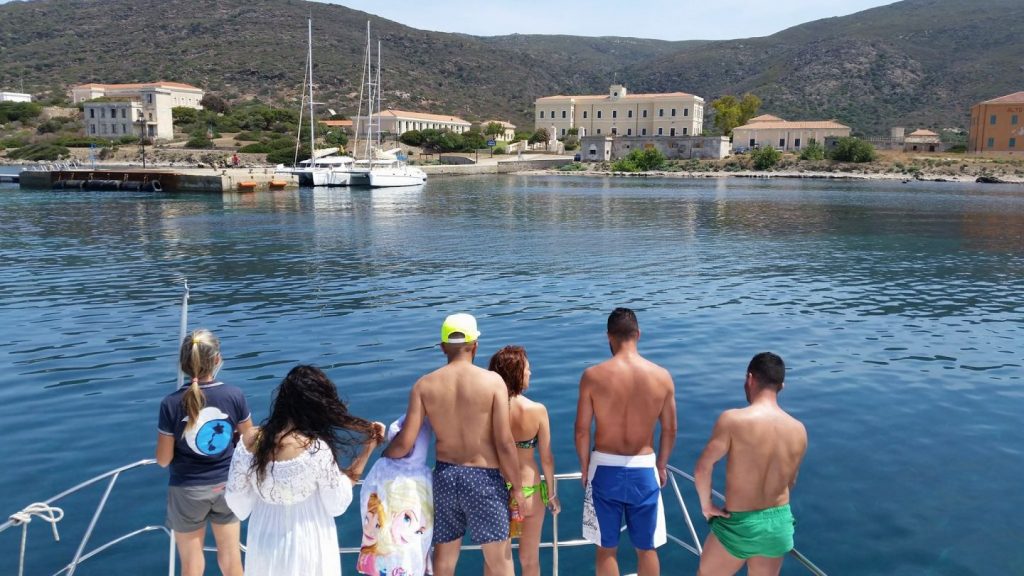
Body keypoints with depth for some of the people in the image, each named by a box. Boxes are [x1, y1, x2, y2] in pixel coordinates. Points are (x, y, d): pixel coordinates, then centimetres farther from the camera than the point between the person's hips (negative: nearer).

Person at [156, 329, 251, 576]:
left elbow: (163, 460, -11)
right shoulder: (235, 395, -14)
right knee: (231, 556, 18)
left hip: (188, 491, -1)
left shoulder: (171, 403, -18)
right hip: (226, 485, 2)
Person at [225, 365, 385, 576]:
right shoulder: (317, 449, -25)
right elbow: (337, 505, -13)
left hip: (263, 544, 3)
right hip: (306, 546, -3)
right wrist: (367, 451, -13)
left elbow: (237, 503, -4)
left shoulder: (250, 440, -13)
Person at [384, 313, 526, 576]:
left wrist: (383, 457, 14)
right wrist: (517, 487, -1)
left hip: (445, 476, 3)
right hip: (484, 478, -3)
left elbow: (405, 442, -7)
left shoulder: (424, 385, -4)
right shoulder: (492, 381, -11)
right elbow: (504, 442, -13)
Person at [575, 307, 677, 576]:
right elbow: (670, 430, 2)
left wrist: (585, 468, 8)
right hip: (644, 469, 1)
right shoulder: (662, 376, -7)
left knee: (606, 549, 14)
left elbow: (582, 430, -7)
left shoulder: (593, 376, -13)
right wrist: (661, 466, 18)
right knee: (646, 549, 16)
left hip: (605, 468, -1)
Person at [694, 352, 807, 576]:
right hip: (780, 523, 4)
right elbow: (790, 482, 9)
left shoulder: (733, 419, -20)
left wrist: (706, 504, -2)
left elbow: (702, 469, -19)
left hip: (739, 525, -4)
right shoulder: (799, 430, -5)